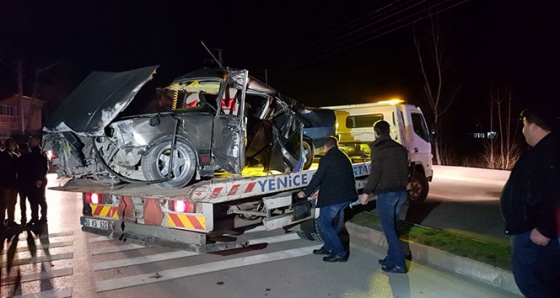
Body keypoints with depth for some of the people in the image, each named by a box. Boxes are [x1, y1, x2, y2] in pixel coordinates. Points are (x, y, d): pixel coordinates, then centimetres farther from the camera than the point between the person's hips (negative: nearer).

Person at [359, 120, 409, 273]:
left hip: (386, 194, -7)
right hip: (401, 193, 7)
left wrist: (367, 192, -6)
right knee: (392, 227, 18)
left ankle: (399, 264, 0)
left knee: (389, 229, -1)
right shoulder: (400, 148, 14)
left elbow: (376, 172, -15)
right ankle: (391, 258, 24)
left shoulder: (378, 148, -8)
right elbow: (404, 171, 17)